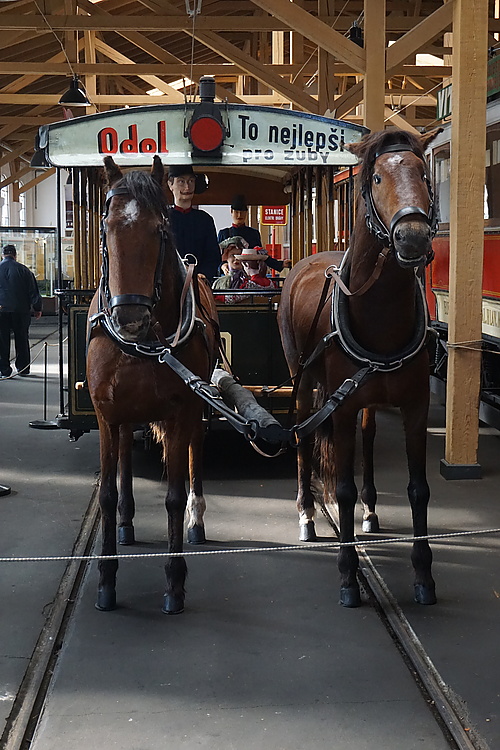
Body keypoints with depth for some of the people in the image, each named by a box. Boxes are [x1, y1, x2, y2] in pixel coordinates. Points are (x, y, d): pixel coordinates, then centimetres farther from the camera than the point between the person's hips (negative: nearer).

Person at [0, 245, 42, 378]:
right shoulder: (23, 269, -2)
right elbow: (33, 290, 0)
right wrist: (37, 308, 8)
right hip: (21, 310, 0)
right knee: (22, 339, 10)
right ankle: (23, 368, 15)